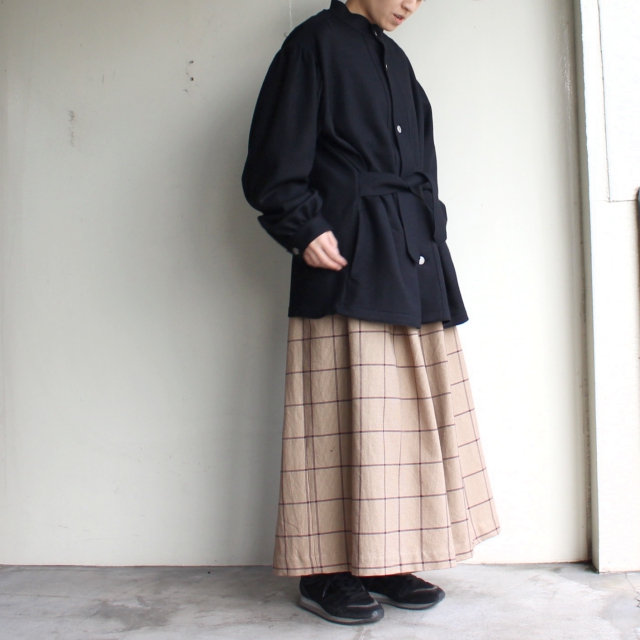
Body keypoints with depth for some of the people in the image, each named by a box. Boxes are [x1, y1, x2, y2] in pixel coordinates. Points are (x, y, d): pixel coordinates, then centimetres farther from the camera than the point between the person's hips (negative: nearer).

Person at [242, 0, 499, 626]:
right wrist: (305, 230, -16)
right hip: (349, 263, -8)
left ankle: (384, 563, 15)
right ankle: (325, 573, 5)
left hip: (412, 266, 8)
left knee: (409, 411, 5)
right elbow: (275, 158, -7)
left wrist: (428, 231, 14)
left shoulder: (394, 60, 25)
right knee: (347, 413, -7)